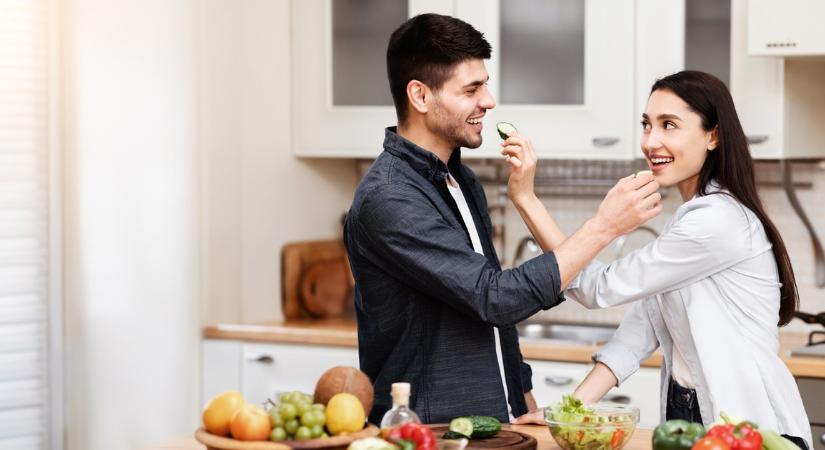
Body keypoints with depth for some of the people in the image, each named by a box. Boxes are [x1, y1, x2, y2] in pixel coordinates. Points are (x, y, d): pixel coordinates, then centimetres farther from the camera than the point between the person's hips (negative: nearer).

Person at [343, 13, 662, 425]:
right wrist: (604, 226, -18)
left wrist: (525, 400, 14)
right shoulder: (387, 199, -17)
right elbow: (494, 297, -22)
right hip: (427, 434, -7)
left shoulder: (463, 182, 12)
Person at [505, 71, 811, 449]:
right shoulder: (689, 219, 13)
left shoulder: (720, 220, -17)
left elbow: (600, 288, -14)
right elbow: (643, 325, 6)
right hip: (686, 417, 8)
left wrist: (526, 199, -14)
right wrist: (571, 407, -4)